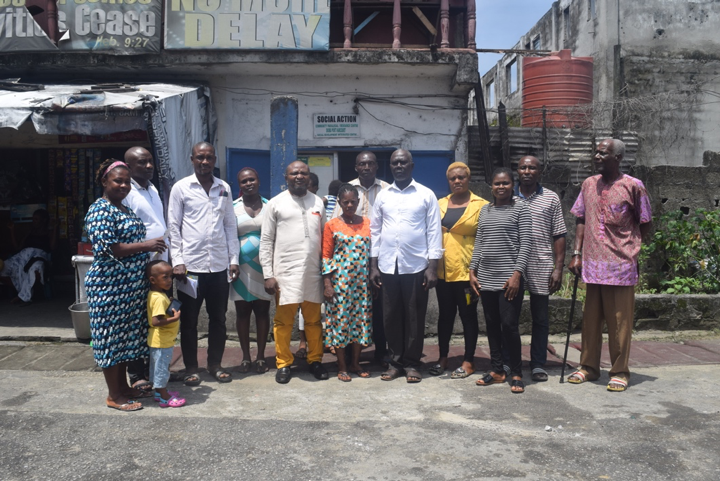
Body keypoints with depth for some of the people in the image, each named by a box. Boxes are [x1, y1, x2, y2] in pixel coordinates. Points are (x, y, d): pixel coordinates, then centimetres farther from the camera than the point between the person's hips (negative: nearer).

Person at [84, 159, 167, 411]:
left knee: (126, 336, 16)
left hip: (131, 284, 9)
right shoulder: (100, 210, -13)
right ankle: (114, 396, 11)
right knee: (112, 338, 0)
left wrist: (149, 248, 11)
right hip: (110, 285, -9)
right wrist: (145, 245, -23)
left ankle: (123, 386, 28)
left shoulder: (124, 209, 15)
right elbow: (106, 249, -22)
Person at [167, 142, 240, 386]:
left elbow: (230, 226, 12)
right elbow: (173, 227, -1)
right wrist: (177, 261, -9)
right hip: (191, 265, -3)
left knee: (218, 318, 11)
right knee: (189, 320, 8)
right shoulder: (181, 188, 0)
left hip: (219, 265, 3)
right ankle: (191, 368, 21)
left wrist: (234, 259, 6)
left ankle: (215, 364, 25)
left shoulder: (224, 188, 9)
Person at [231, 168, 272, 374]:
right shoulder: (233, 208, 2)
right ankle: (246, 357, 17)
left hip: (264, 267, 1)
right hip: (242, 268, 0)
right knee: (242, 312, 6)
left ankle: (261, 357, 16)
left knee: (262, 311, 6)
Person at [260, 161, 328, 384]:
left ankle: (315, 360, 22)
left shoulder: (318, 202, 11)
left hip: (313, 272, 3)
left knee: (314, 320, 9)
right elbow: (266, 241, 0)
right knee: (283, 321, 3)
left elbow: (324, 238, 13)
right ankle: (284, 363, 16)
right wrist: (268, 275, -6)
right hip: (285, 272, -3)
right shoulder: (276, 203, 1)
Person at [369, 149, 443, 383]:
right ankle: (395, 361, 20)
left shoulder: (426, 195, 2)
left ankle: (412, 363, 16)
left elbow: (434, 231, -1)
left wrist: (432, 266, -7)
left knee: (414, 317, 4)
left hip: (416, 266, -2)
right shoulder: (382, 196, 9)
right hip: (387, 266, 3)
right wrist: (373, 265, 4)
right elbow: (375, 231, 10)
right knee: (392, 316, 8)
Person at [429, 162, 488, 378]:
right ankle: (443, 358, 24)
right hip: (443, 270, 4)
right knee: (445, 314, 12)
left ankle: (468, 361, 17)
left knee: (468, 315, 6)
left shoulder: (480, 205, -3)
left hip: (466, 270, -4)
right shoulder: (440, 204, 11)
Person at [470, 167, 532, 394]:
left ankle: (516, 374, 8)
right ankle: (496, 370, 21)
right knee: (492, 325, 10)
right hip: (486, 279, 5)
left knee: (509, 325, -6)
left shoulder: (520, 207, -1)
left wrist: (517, 274, -14)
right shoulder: (485, 210, 14)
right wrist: (472, 271, 8)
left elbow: (525, 243, -7)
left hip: (509, 279, -5)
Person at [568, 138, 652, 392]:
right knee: (590, 319, 12)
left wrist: (630, 247, 4)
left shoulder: (633, 186, -4)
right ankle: (588, 367, 24)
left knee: (619, 322, 3)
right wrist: (577, 253, 7)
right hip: (592, 264, 4)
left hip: (621, 265, -4)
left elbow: (646, 225, 2)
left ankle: (619, 372, 16)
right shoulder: (589, 184, 10)